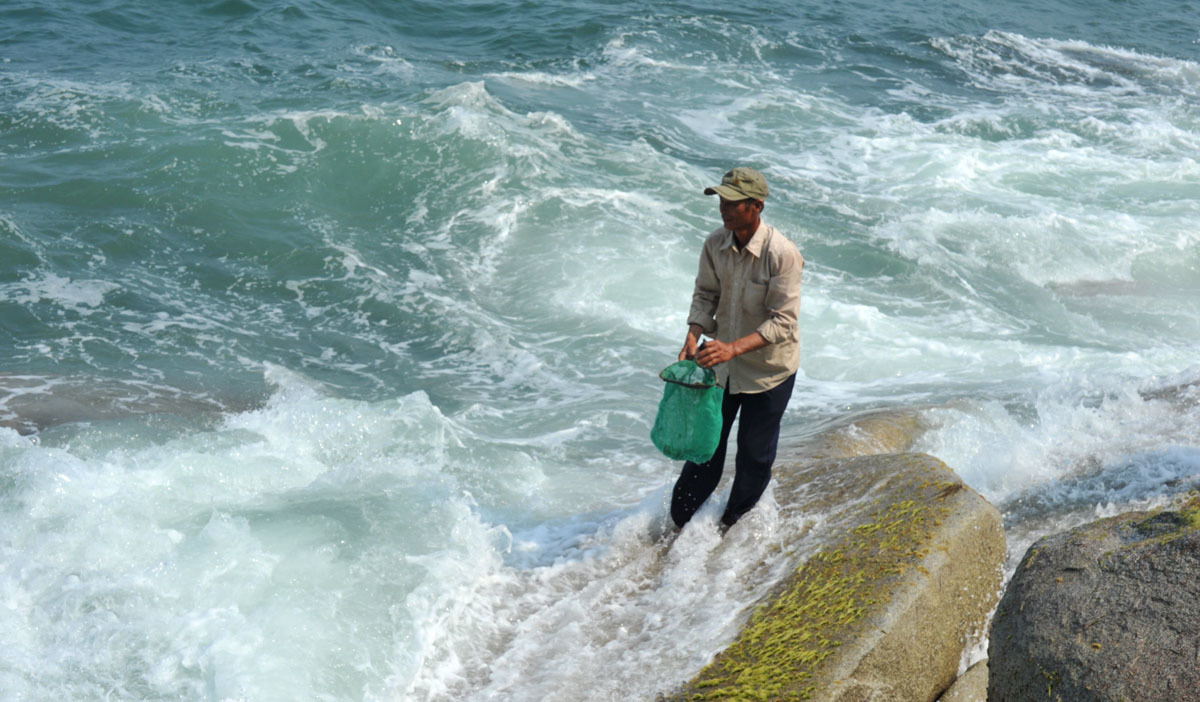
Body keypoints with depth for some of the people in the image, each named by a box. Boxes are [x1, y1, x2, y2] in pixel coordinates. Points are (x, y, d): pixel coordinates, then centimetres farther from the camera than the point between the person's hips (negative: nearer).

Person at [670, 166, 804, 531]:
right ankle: (682, 518, 33)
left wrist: (733, 347, -36)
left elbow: (783, 322, -25)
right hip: (722, 364, 4)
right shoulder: (715, 243, -9)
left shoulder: (783, 254, -26)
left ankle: (734, 526, 34)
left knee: (755, 454, 11)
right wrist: (694, 335, -15)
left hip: (768, 368, -4)